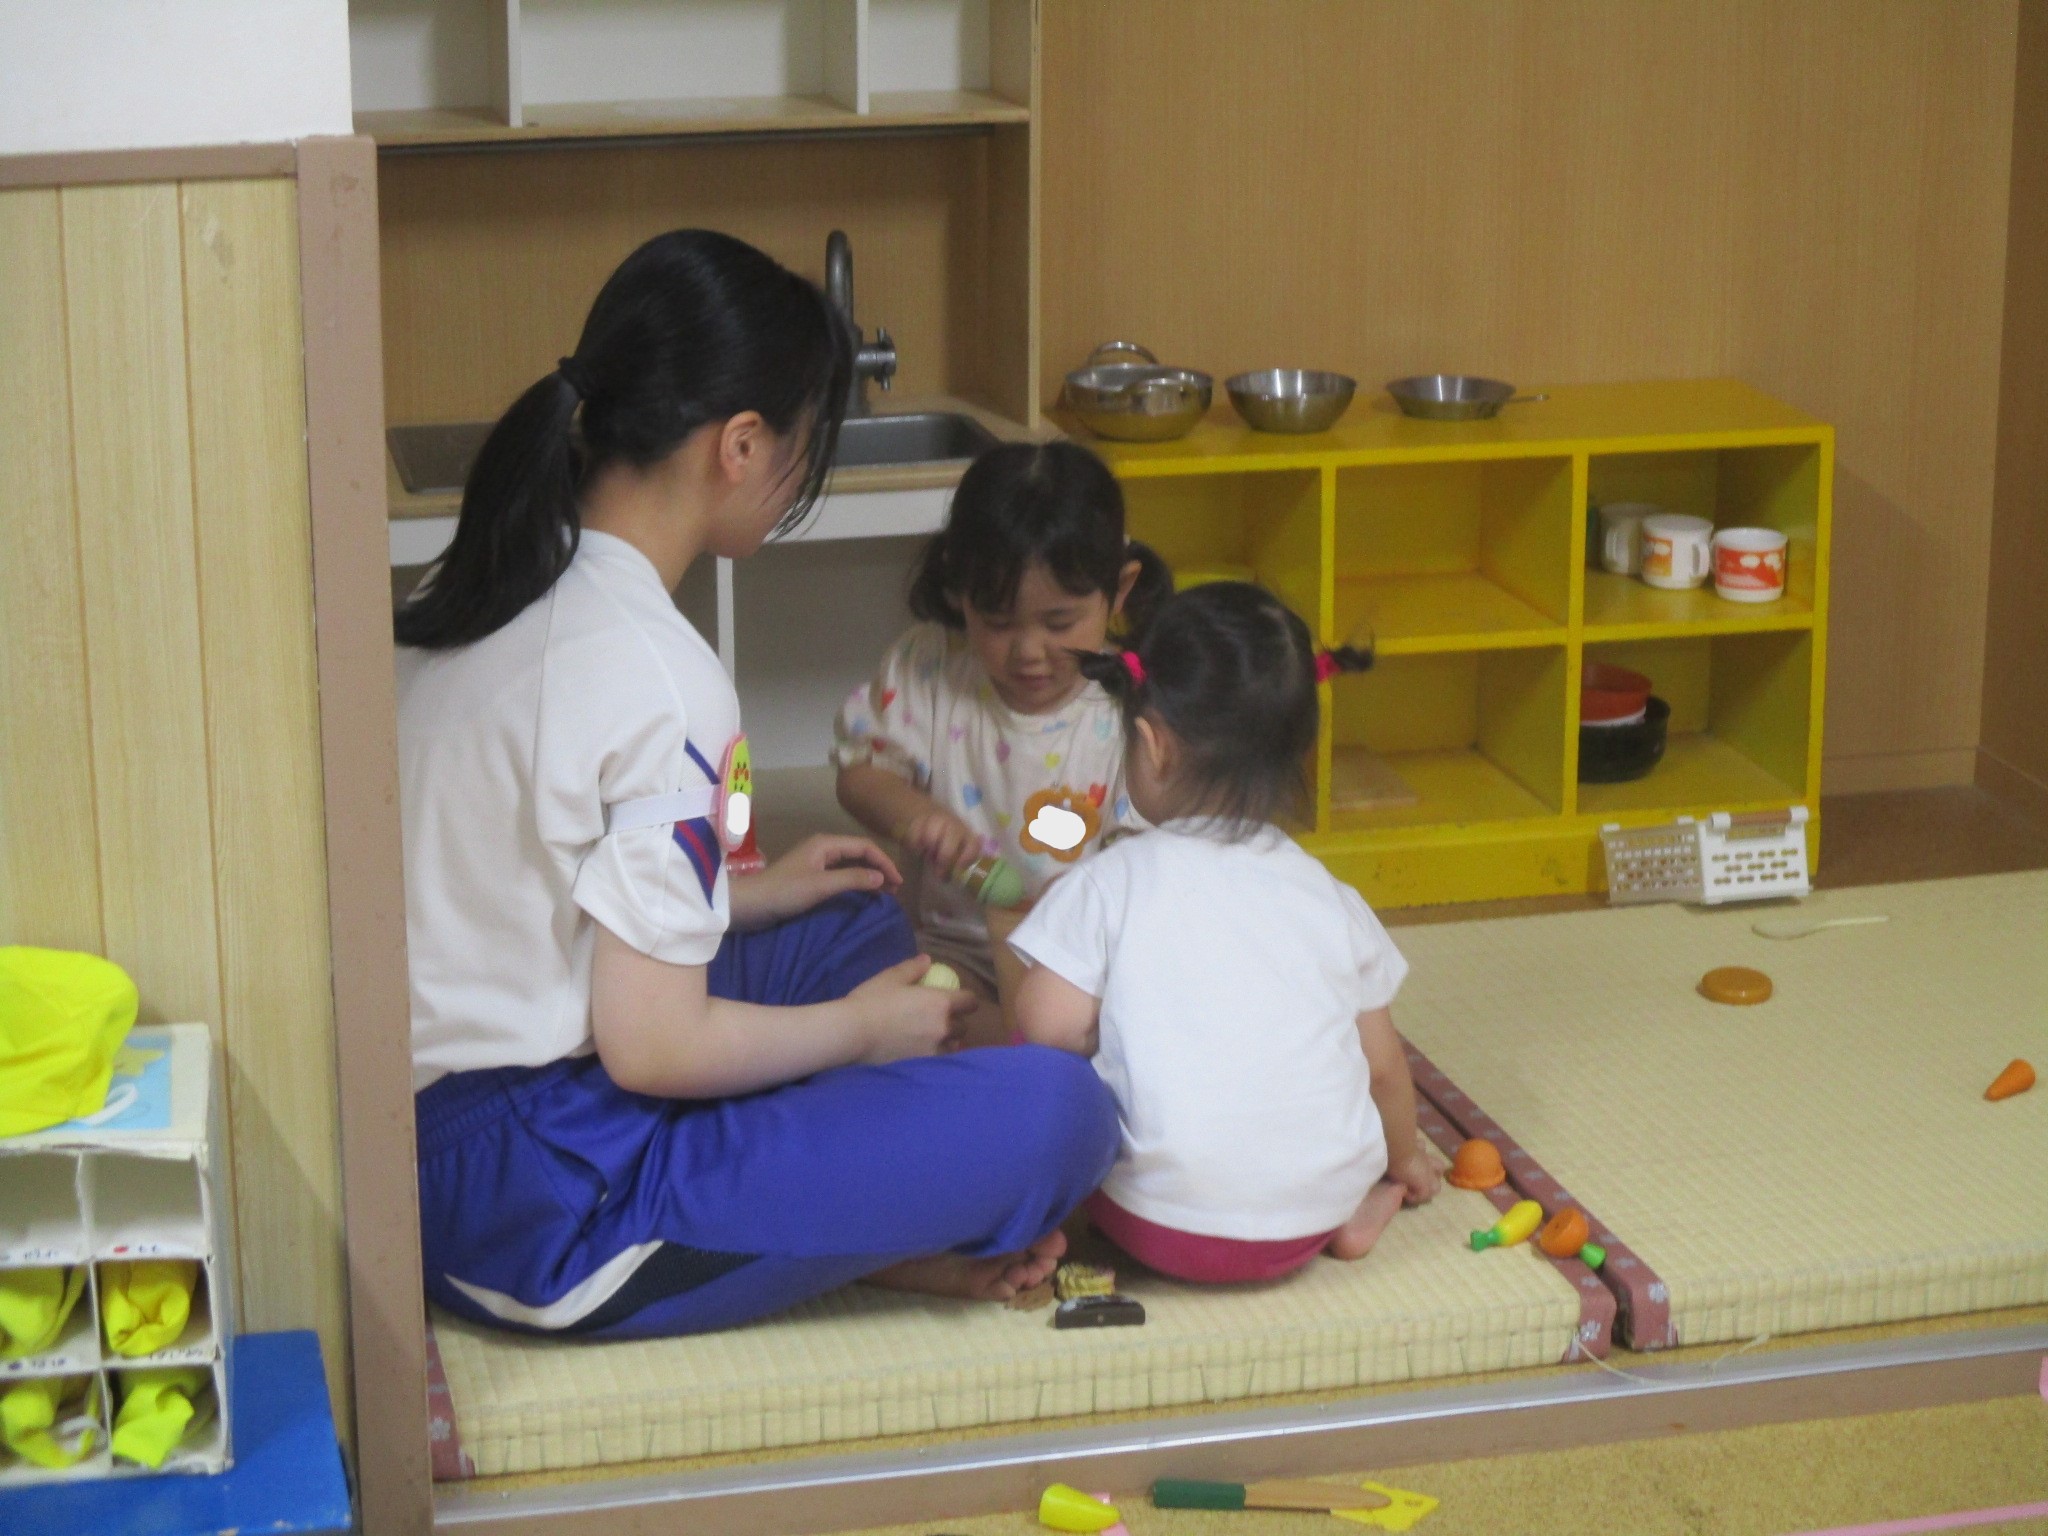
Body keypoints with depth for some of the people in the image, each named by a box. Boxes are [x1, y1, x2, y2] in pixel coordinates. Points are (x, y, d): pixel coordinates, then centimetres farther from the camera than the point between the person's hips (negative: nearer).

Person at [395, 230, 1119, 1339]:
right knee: (1057, 1112, -17)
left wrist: (745, 896, 23)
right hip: (545, 1219, -10)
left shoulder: (478, 595, 7)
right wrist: (862, 1028, -3)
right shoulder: (658, 676, -20)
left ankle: (884, 1225, 6)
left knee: (857, 926, 25)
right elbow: (655, 1046, -20)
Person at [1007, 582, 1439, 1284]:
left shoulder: (1109, 884, -5)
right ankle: (1357, 1213, 13)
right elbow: (1382, 1063, 11)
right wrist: (1401, 1161, 30)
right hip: (1311, 1222, 4)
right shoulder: (1330, 900, 6)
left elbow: (1049, 1028, -12)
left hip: (1164, 1225, -3)